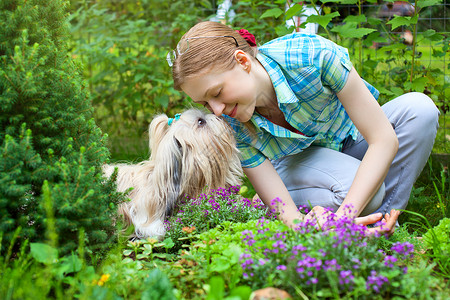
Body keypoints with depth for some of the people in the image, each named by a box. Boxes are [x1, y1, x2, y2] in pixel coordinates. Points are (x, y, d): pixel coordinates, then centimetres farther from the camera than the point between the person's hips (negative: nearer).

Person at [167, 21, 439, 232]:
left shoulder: (314, 54, -36)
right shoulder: (231, 126, -27)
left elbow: (384, 140, -34)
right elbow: (286, 212, -28)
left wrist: (343, 216, -45)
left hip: (353, 140, 2)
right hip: (296, 165, -1)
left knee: (419, 107, -30)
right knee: (348, 186, -38)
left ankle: (382, 225, -18)